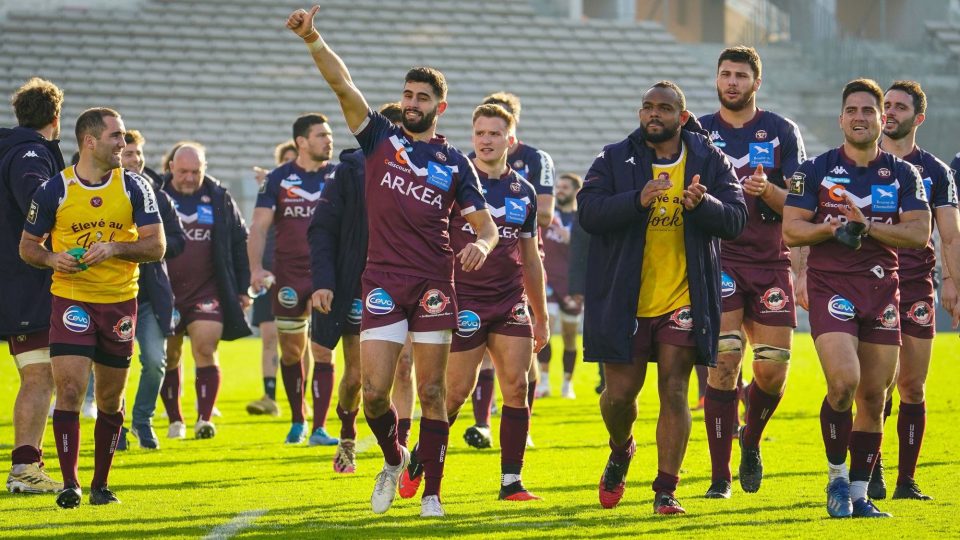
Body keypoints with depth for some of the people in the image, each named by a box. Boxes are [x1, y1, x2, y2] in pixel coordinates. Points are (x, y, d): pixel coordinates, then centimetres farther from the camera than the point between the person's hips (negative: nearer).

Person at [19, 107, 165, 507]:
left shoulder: (135, 187, 2)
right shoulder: (53, 190, -2)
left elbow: (156, 246, -1)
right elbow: (28, 246, 7)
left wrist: (114, 248, -17)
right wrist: (53, 258, -14)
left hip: (120, 302, 2)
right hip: (71, 299, -2)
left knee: (110, 401, 8)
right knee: (70, 390, -15)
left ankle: (100, 483, 20)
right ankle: (69, 482, -11)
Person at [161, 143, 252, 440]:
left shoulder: (219, 199, 6)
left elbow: (239, 243, 12)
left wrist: (242, 287, 8)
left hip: (207, 291, 0)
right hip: (165, 292, 0)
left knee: (206, 350, -12)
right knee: (168, 357, 7)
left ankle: (205, 418, -11)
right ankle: (175, 420, 18)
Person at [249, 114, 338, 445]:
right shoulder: (278, 179, 0)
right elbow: (259, 226, -1)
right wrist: (256, 267, -15)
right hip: (288, 276, 0)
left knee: (323, 350, -7)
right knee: (291, 351, 8)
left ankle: (319, 428, -5)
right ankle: (297, 421, 24)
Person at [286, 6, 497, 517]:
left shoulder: (454, 163, 9)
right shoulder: (380, 138, 8)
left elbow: (486, 225, 10)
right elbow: (342, 83, -4)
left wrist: (481, 244, -15)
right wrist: (312, 39, -19)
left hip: (433, 283, 0)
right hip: (382, 282, 0)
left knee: (431, 392, 1)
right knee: (374, 391, -6)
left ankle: (432, 492, 7)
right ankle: (393, 459, 23)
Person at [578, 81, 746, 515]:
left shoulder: (709, 161, 3)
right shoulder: (614, 160, 0)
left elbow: (735, 219, -4)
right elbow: (588, 212, -13)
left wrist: (702, 204, -25)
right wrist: (638, 200, -28)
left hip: (684, 299, 0)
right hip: (624, 300, 0)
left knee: (674, 393, -4)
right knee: (620, 393, 4)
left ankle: (666, 491, 2)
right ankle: (621, 451, 37)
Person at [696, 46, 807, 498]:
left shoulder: (782, 132, 7)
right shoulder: (698, 133, 8)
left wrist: (767, 190, -16)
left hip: (771, 261, 1)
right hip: (719, 260, -1)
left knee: (773, 369, -3)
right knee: (724, 361, -14)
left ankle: (751, 441, 28)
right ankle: (720, 476, -8)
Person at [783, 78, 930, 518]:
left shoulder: (903, 175, 8)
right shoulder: (815, 170, 3)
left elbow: (919, 234, -1)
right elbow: (791, 230, 1)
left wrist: (867, 225, -14)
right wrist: (831, 227, -17)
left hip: (882, 287, 3)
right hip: (829, 285, -3)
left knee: (873, 396, 3)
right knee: (843, 381, -20)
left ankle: (859, 494, 13)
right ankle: (837, 477, -1)